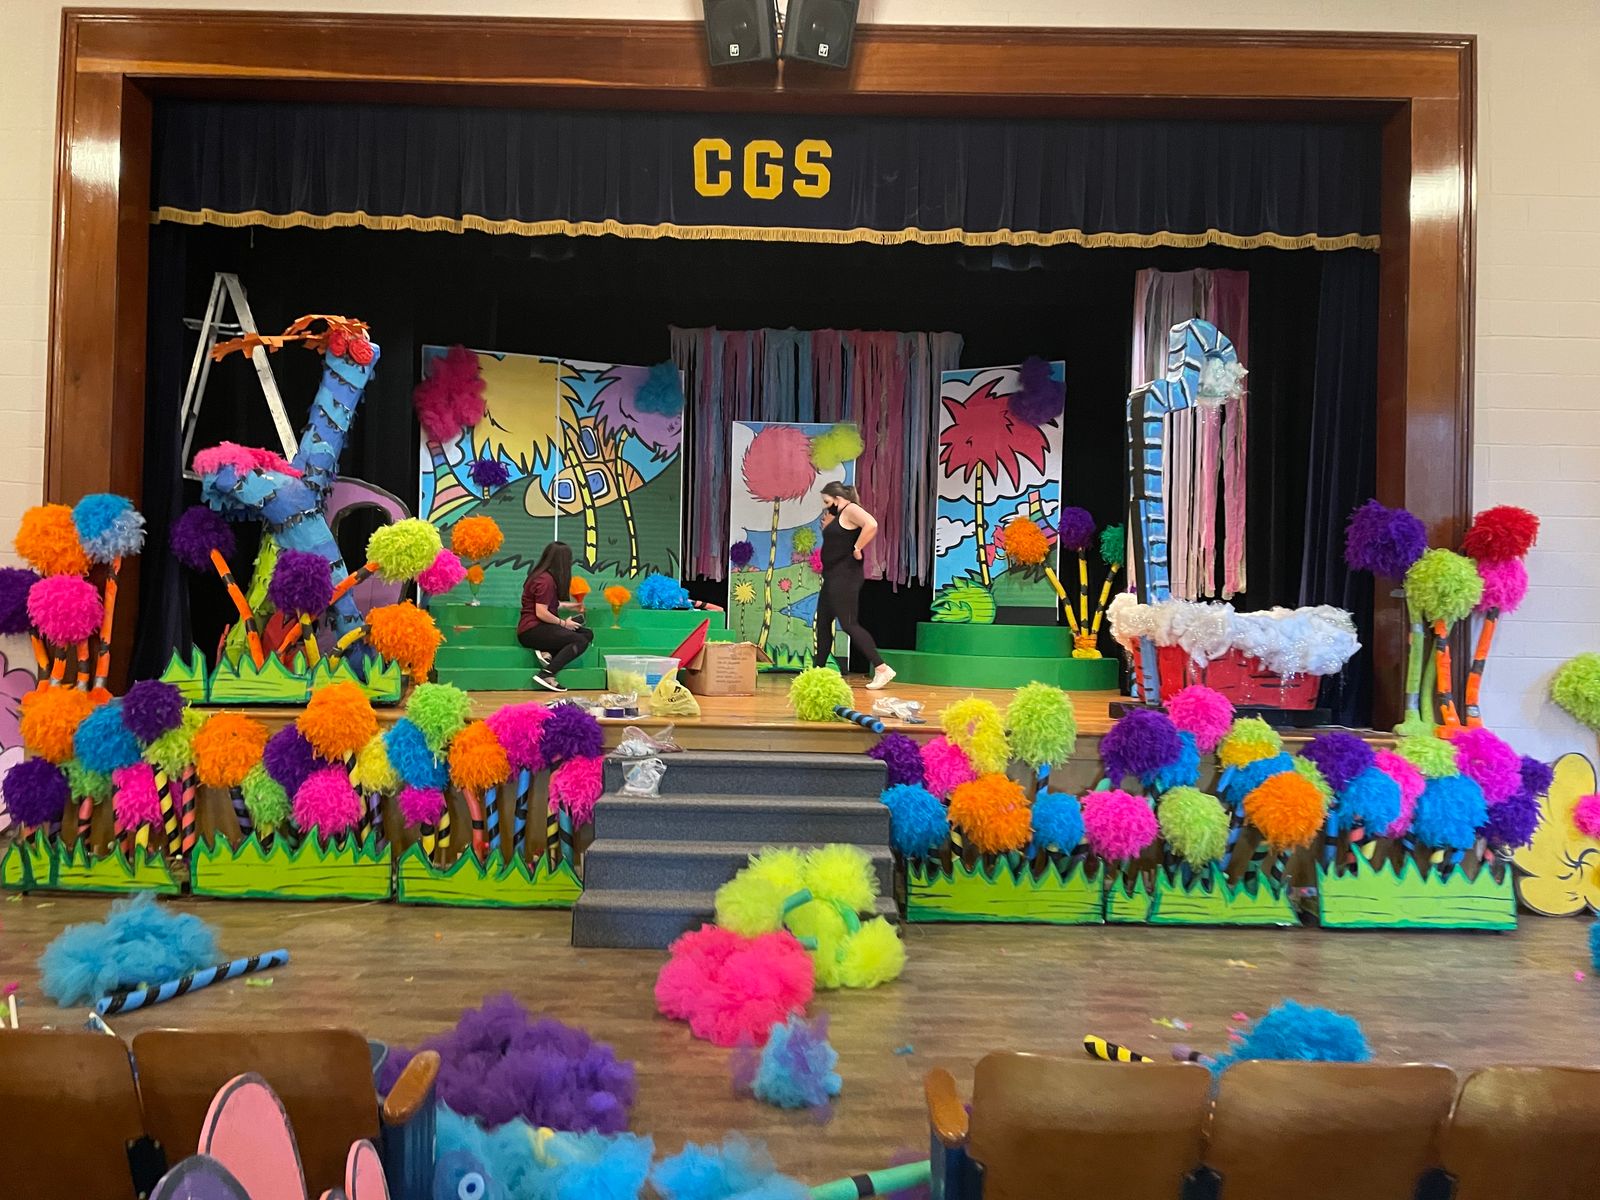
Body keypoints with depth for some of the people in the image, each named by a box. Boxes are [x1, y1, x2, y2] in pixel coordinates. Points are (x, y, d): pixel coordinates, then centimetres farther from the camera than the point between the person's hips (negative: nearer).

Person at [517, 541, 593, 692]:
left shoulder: (544, 576, 14)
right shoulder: (545, 580, -16)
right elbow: (541, 613, -21)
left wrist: (571, 605, 37)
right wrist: (564, 623, -9)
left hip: (541, 628, 10)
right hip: (532, 631, -10)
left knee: (588, 633, 1)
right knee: (581, 641, -21)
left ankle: (548, 652, -14)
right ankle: (546, 674, -27)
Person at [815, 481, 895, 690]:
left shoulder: (851, 509, -12)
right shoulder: (838, 515, 18)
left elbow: (871, 525, -30)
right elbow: (832, 538, 28)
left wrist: (857, 549, -23)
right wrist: (827, 522, 13)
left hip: (845, 577, -11)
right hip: (832, 577, 11)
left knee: (848, 624, -13)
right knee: (822, 623, 14)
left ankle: (882, 669, -14)